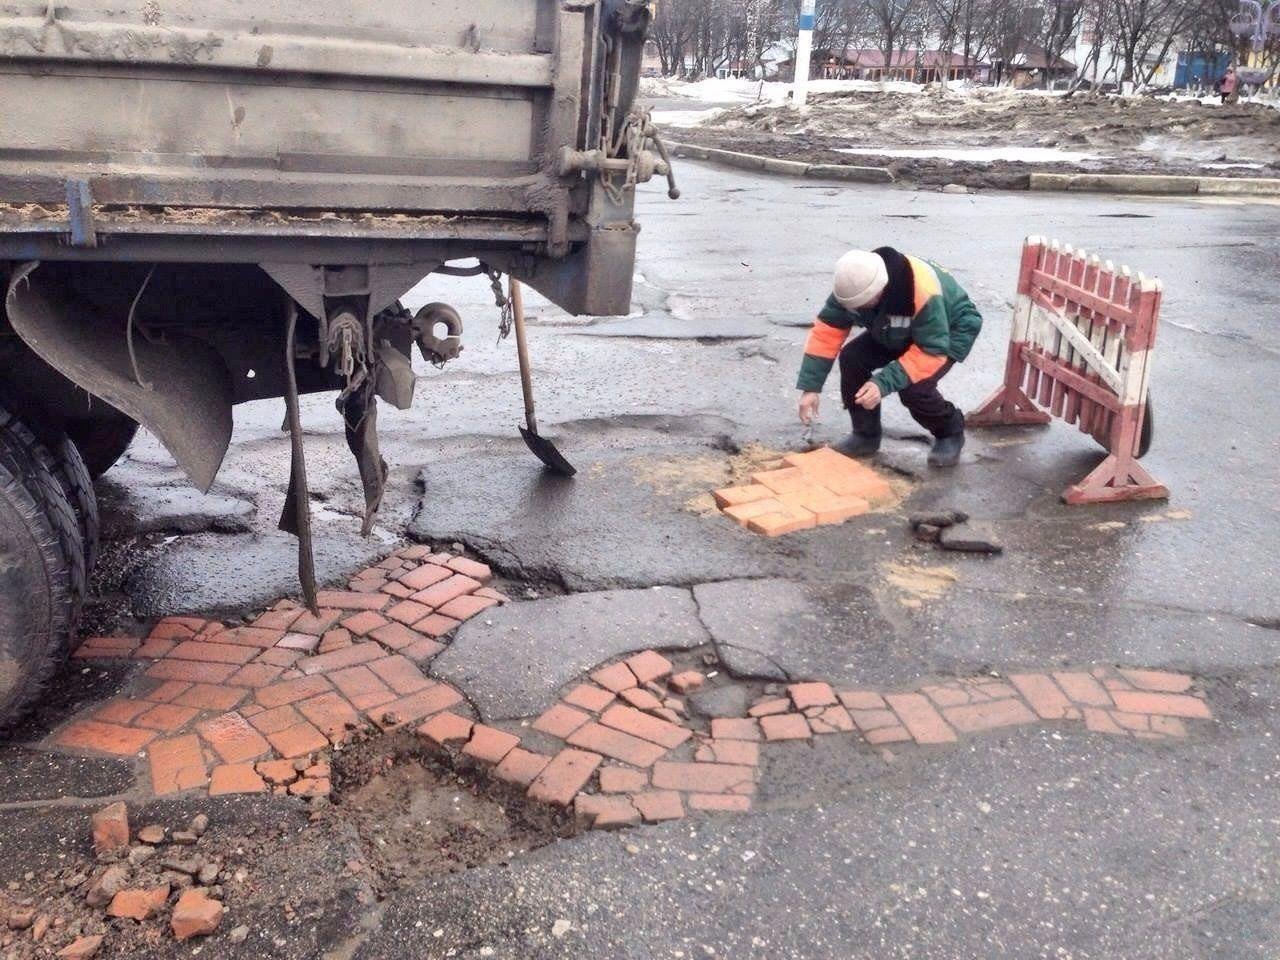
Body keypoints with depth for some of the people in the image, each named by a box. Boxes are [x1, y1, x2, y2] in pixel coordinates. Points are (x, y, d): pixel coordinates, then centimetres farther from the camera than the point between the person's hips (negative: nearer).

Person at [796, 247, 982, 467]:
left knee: (913, 387, -28)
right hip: (896, 333, 6)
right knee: (851, 358, -17)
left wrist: (883, 383, -46)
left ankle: (950, 432, 3)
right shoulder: (852, 285, -26)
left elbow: (932, 351, -38)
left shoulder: (924, 293, -43)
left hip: (950, 332, -6)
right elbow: (827, 331, -21)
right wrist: (810, 386, -27)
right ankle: (866, 435, 2)